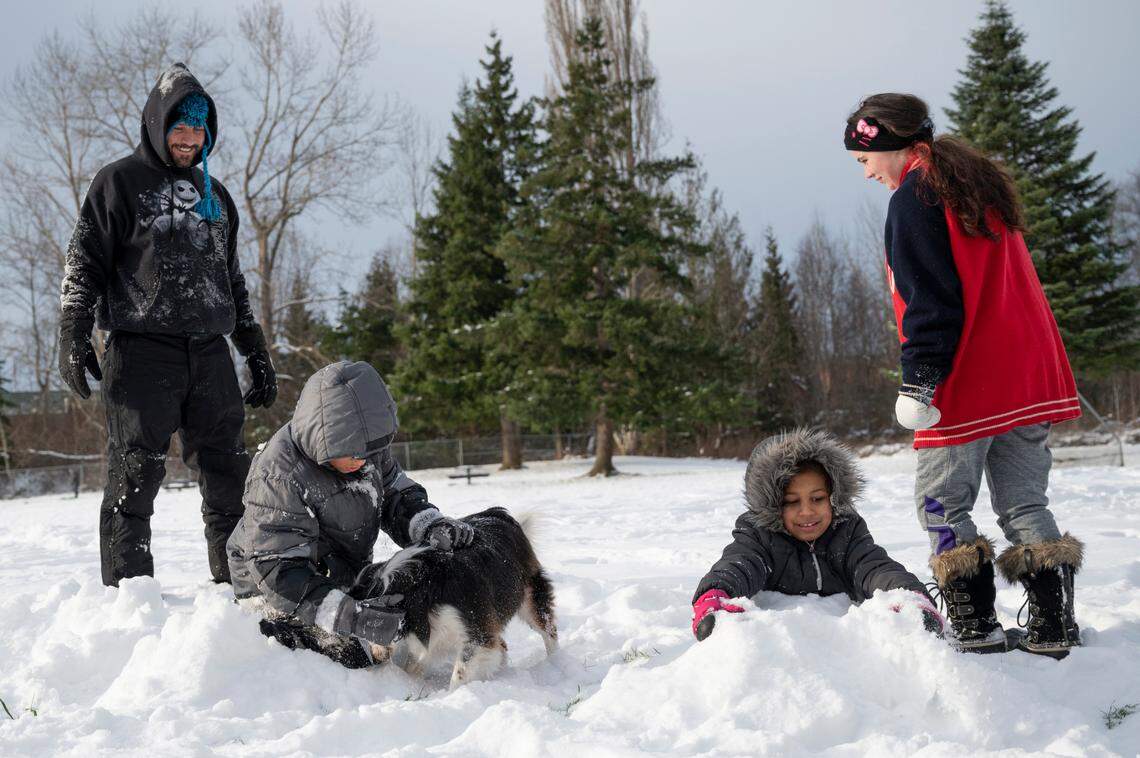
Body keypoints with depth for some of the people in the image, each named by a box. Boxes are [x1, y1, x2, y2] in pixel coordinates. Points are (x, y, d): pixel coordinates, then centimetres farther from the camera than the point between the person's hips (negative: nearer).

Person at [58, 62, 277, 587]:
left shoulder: (213, 193, 21)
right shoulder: (119, 182, 5)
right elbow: (83, 264, 0)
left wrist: (257, 355, 21)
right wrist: (73, 338, -11)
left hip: (209, 354, 5)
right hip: (141, 351, -5)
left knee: (230, 480, 3)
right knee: (135, 476, -8)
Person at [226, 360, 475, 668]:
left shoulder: (366, 444, -11)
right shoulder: (277, 477, -33)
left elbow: (397, 496, 3)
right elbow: (278, 573, -34)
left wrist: (431, 525, -20)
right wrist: (350, 614, -44)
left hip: (346, 579, 7)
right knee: (352, 654, -24)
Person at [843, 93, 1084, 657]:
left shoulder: (914, 197, -8)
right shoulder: (982, 185, 19)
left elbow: (928, 299, -17)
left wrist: (919, 377, -16)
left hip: (965, 382, -8)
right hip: (1029, 378, 8)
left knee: (942, 503, 2)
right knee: (1023, 503, 10)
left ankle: (975, 626, -1)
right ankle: (1054, 625, 8)